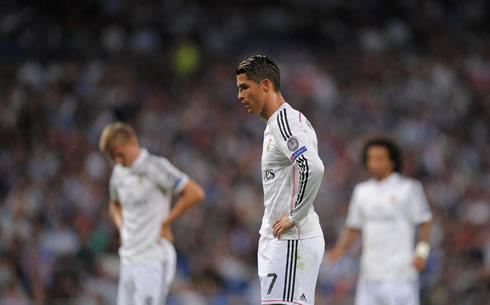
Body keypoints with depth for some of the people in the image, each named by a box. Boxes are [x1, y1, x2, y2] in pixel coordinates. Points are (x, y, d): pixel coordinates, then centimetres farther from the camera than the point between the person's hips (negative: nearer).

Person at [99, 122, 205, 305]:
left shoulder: (154, 166, -10)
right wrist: (122, 228, 13)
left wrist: (165, 223, -11)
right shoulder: (119, 172, 12)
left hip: (153, 261, -8)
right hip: (128, 261, 8)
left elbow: (195, 194, -17)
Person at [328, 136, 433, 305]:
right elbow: (352, 229, 16)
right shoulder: (361, 191, 12)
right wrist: (339, 250, -1)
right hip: (370, 273, 5)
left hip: (399, 273, -5)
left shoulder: (409, 188, -3)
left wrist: (422, 253, -13)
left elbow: (425, 223, 0)